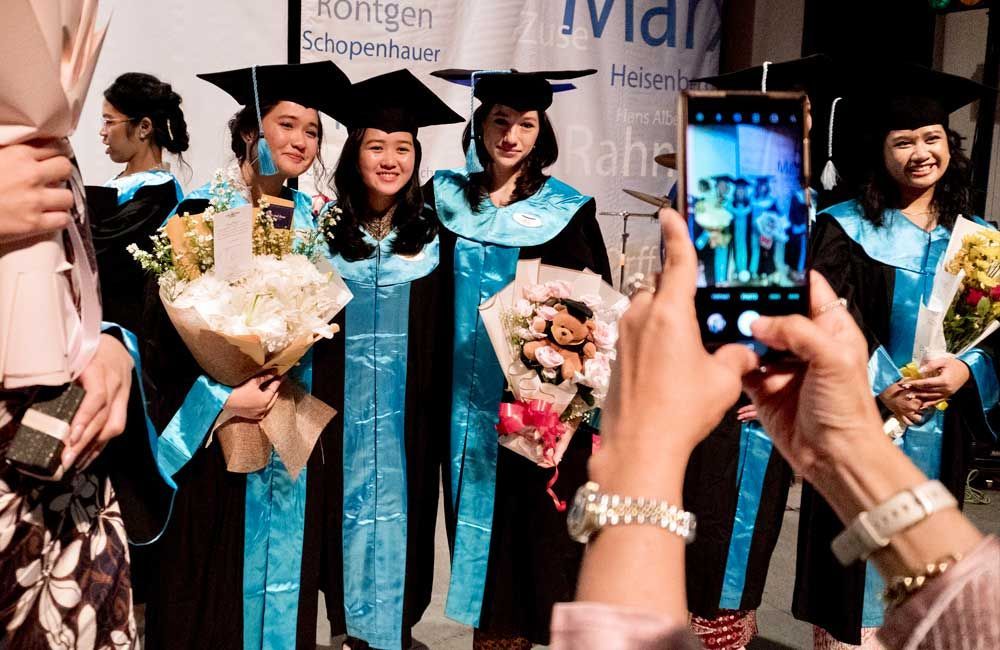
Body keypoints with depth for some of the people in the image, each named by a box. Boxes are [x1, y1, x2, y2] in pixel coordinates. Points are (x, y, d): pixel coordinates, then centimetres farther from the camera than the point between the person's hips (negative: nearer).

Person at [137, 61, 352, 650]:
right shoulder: (201, 213, -8)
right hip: (213, 426, -4)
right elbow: (167, 327, -12)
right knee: (214, 572, 4)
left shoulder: (313, 220, 8)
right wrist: (220, 399, -19)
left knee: (283, 556, 12)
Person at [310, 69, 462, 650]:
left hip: (410, 407, 1)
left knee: (403, 505, 10)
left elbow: (443, 337, 3)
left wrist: (440, 408, 0)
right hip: (343, 404, 0)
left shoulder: (432, 235, -1)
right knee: (350, 504, 10)